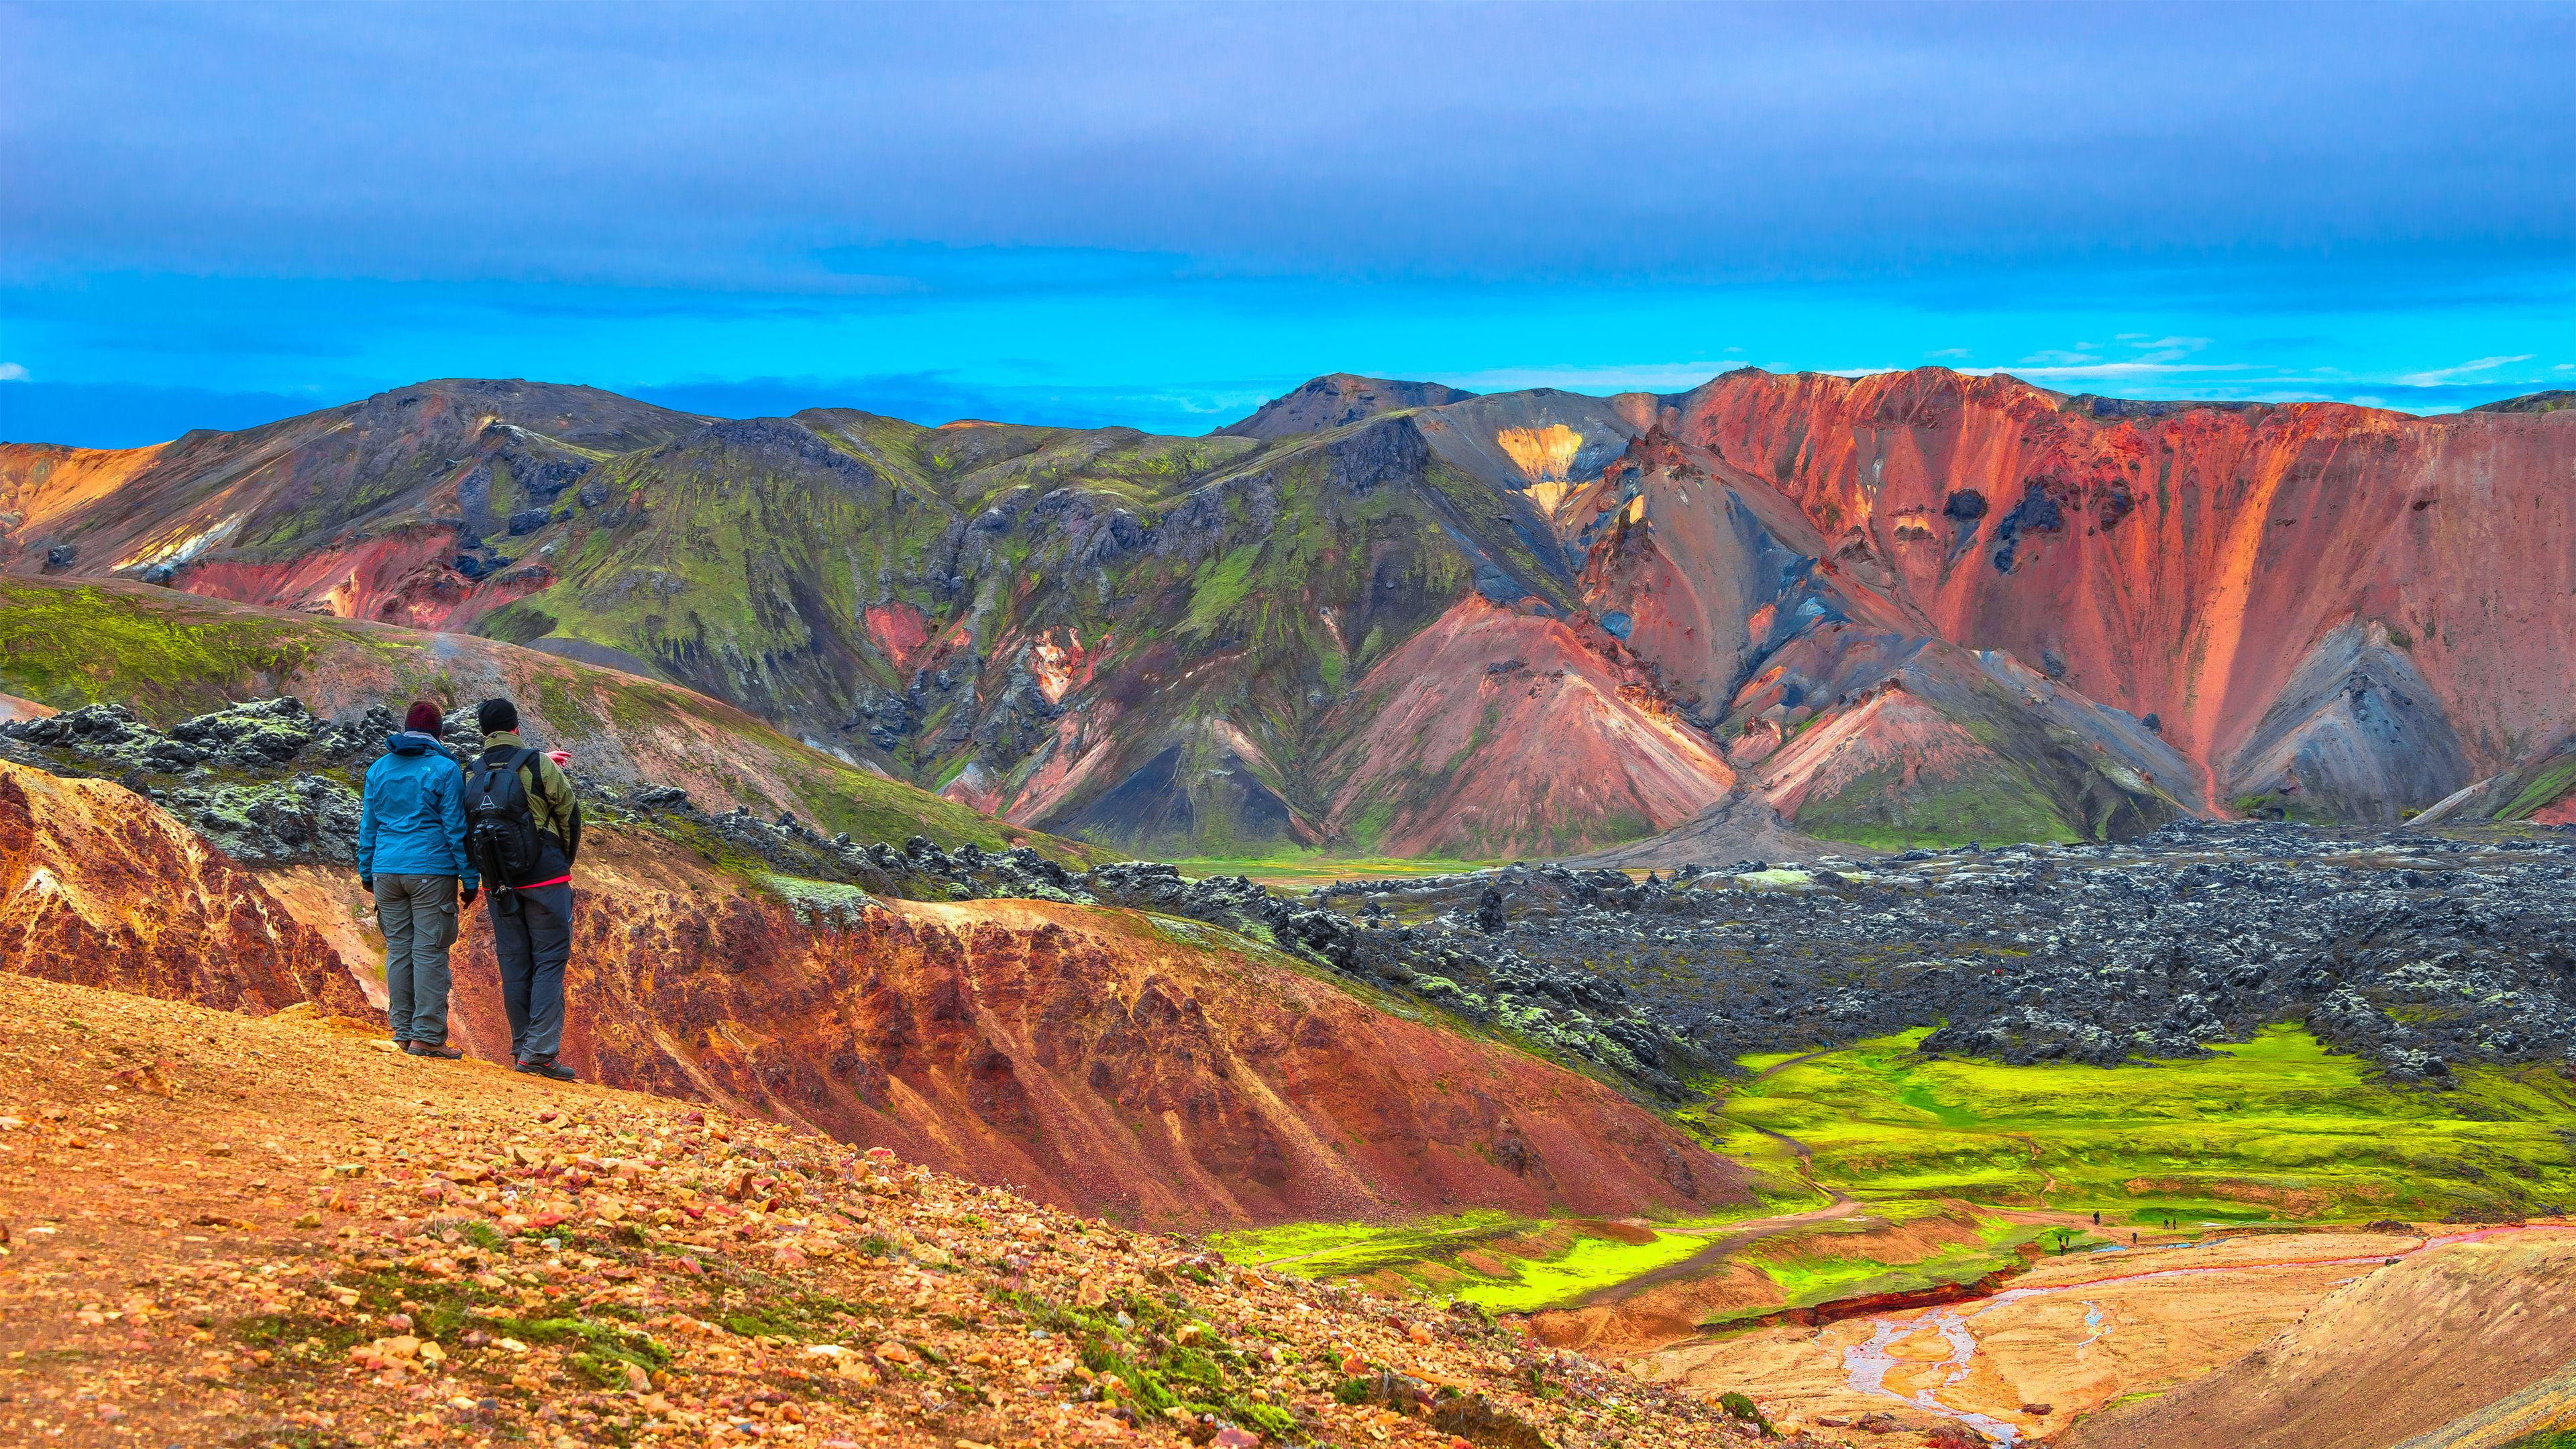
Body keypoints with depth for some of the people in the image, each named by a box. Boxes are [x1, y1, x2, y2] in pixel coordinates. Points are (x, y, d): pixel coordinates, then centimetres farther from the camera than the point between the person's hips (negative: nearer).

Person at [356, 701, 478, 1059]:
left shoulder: (379, 768, 10)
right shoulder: (443, 770, -4)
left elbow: (368, 825, 14)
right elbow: (456, 828, -4)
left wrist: (366, 872, 22)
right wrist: (470, 879, 0)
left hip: (387, 872, 5)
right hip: (432, 872, -5)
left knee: (398, 950, 9)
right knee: (430, 952, -4)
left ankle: (403, 1031, 11)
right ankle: (427, 1035, -6)